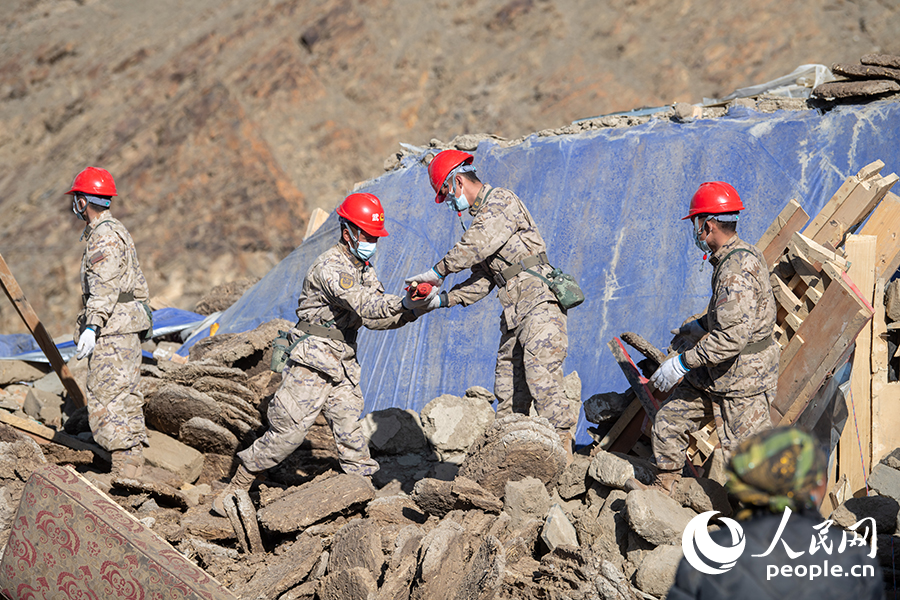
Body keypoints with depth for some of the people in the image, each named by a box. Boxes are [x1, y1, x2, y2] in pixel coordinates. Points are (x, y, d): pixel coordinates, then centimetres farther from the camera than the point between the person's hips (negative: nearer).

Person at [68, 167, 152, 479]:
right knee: (127, 395, 12)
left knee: (107, 398, -10)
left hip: (112, 330, -11)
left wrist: (91, 327, -31)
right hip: (127, 327, 11)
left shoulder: (104, 237, -13)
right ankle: (135, 464, 16)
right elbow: (137, 281, 23)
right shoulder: (117, 230, 19)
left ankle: (124, 472, -11)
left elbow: (105, 288, -24)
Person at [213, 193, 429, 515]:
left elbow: (375, 318, 6)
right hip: (312, 363, -7)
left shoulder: (364, 268, 13)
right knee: (289, 431, -5)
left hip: (344, 364, 8)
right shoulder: (330, 266, -16)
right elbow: (364, 307, -29)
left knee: (351, 432, 3)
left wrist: (410, 313, -10)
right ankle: (235, 489, 9)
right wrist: (402, 303, -38)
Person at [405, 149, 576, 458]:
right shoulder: (481, 215, 23)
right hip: (514, 310, 9)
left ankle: (561, 445, -16)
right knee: (508, 384, 6)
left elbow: (476, 245, -18)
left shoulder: (502, 201, -4)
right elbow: (481, 280, 19)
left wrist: (438, 272, -10)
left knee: (540, 375, -18)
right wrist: (443, 299, 8)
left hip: (539, 299, -9)